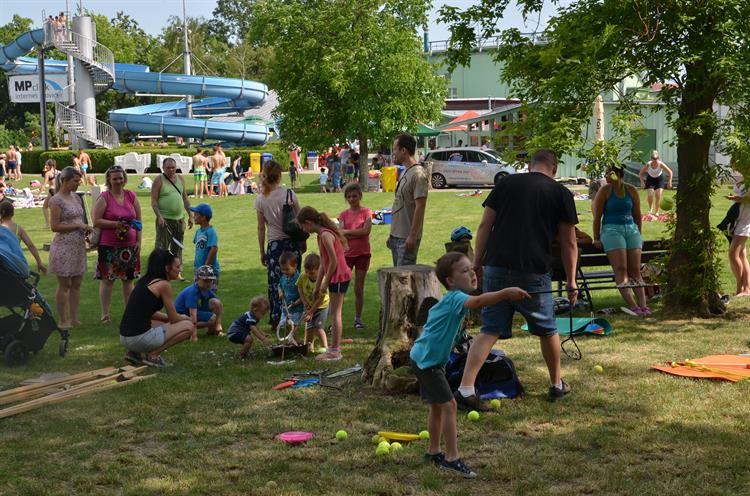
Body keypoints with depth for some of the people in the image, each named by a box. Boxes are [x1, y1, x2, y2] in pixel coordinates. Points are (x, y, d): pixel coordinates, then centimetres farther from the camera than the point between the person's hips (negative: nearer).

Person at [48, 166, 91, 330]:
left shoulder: (76, 197, 12)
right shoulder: (56, 200, -11)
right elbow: (54, 226, -16)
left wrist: (85, 229, 2)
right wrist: (78, 225, -18)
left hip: (78, 245, 7)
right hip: (64, 246, -7)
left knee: (76, 284, 9)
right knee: (64, 285, 0)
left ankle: (74, 319, 15)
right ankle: (63, 321, 8)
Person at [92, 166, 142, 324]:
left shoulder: (131, 196, 7)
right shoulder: (104, 198, -4)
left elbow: (138, 220, 11)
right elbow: (96, 221, -9)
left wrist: (138, 241, 5)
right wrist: (115, 224, -18)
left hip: (129, 246, 4)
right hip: (108, 246, -3)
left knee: (128, 279, 10)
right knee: (107, 279, 1)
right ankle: (105, 314, 7)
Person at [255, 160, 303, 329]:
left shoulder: (260, 200, -2)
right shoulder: (289, 194, -5)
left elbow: (261, 228, 4)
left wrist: (262, 252, 12)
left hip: (274, 245, 1)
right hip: (292, 243, 0)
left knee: (274, 283, 6)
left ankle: (276, 319, 6)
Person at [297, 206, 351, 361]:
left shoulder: (325, 235, -19)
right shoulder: (322, 234, 12)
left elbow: (334, 261, -21)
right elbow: (323, 263, 16)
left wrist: (326, 282, -13)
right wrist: (317, 285, 17)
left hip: (338, 277, -10)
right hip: (338, 277, 10)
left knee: (335, 313, -5)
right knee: (335, 313, 14)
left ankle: (334, 351, -2)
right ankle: (335, 347, 20)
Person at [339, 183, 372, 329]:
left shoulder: (366, 212, 1)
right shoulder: (344, 215, 7)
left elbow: (366, 231, -14)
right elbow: (340, 235, -5)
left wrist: (347, 232, -11)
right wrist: (357, 233, -15)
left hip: (362, 253, -2)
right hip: (346, 253, 2)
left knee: (359, 288, 4)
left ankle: (358, 318, 13)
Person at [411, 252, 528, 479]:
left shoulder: (451, 299, 10)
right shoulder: (455, 297, -23)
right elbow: (477, 301, -45)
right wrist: (506, 293, -57)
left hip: (426, 358, 11)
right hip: (426, 359, -11)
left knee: (437, 406, 19)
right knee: (448, 405, -11)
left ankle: (434, 451, 32)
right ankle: (452, 459, -9)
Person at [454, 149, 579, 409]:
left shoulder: (506, 184, 11)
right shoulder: (561, 194, 6)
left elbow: (484, 226, 7)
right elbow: (568, 243, 6)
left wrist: (477, 264, 12)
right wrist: (571, 282, 12)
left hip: (496, 268, 2)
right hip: (534, 272, -2)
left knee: (490, 331, 4)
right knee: (547, 330, 18)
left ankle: (465, 390, -8)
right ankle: (557, 385, 34)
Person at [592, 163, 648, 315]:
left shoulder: (631, 191, 9)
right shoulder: (604, 191, 0)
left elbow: (637, 215, 18)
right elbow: (597, 216, 1)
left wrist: (638, 235, 18)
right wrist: (596, 238, -1)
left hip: (631, 229, 4)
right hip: (611, 230, -3)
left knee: (635, 269, -5)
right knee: (621, 268, -17)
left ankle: (643, 305, -11)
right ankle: (633, 306, -26)